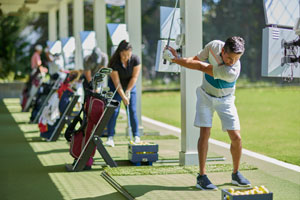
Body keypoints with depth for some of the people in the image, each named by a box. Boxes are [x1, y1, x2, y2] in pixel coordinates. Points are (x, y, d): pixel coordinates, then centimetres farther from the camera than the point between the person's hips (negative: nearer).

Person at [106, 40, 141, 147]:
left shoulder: (135, 59, -20)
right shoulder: (114, 62, -26)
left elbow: (134, 77, -13)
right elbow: (116, 82, -23)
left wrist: (127, 91, -15)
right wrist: (123, 96, -25)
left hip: (130, 86, 2)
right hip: (115, 87, -2)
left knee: (132, 111, -3)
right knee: (114, 111, -11)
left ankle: (136, 136, 6)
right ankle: (110, 137, -10)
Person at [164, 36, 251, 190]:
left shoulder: (232, 71, -35)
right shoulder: (214, 45, -22)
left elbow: (201, 67, -33)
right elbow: (197, 59, -5)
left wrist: (176, 59, -27)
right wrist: (176, 58, -24)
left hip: (225, 100, -2)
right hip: (206, 95, 2)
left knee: (236, 137, -6)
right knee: (205, 133, -10)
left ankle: (236, 174, 16)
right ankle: (201, 177, -6)